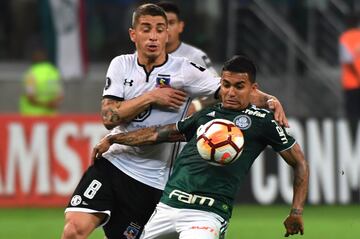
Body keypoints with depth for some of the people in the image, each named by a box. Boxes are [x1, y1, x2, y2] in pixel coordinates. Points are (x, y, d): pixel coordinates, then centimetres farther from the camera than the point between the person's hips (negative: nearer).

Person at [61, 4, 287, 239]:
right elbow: (109, 117, -6)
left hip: (151, 180, -2)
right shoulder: (121, 65, 4)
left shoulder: (185, 71, -6)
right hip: (112, 162, 2)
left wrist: (269, 100, -25)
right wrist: (151, 97, -13)